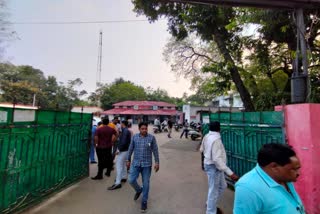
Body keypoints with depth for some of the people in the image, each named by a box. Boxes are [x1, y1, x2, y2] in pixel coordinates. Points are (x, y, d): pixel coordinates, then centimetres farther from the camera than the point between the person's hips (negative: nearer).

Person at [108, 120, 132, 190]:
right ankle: (124, 177, 34)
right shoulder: (127, 131, 12)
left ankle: (118, 183, -7)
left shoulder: (125, 131, -18)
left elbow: (123, 142, -25)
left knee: (119, 165, -9)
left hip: (123, 150, -11)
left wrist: (119, 149, -20)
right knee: (123, 164, 22)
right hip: (126, 150, 11)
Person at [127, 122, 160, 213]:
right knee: (131, 180, 0)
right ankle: (139, 190, 34)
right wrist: (128, 160, 11)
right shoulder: (134, 137, -2)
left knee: (146, 183, 7)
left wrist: (157, 162, -5)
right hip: (136, 163, 2)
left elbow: (155, 150, -3)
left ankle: (144, 201, 29)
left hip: (147, 164, -2)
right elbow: (131, 149, 7)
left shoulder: (151, 137, -8)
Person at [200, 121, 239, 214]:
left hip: (209, 164, 9)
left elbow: (202, 149, 14)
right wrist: (230, 173, -31)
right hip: (213, 167, -9)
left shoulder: (207, 136, 0)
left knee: (222, 186, 24)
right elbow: (217, 159, -31)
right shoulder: (216, 139, -27)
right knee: (214, 190, 7)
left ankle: (210, 204, 41)